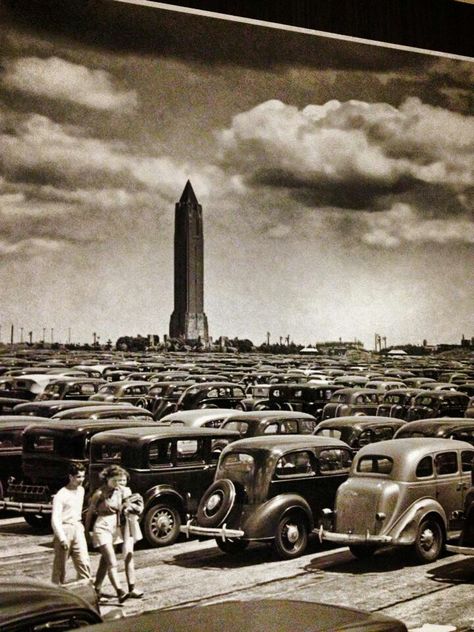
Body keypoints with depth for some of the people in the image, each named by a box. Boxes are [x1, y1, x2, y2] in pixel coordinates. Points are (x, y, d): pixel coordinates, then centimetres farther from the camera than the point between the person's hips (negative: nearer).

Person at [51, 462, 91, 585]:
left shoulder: (81, 490, 10)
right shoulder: (61, 495, -13)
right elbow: (55, 519, -16)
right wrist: (62, 539, -21)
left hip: (77, 529, 6)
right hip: (64, 530, -6)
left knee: (84, 563, -4)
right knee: (60, 565, 3)